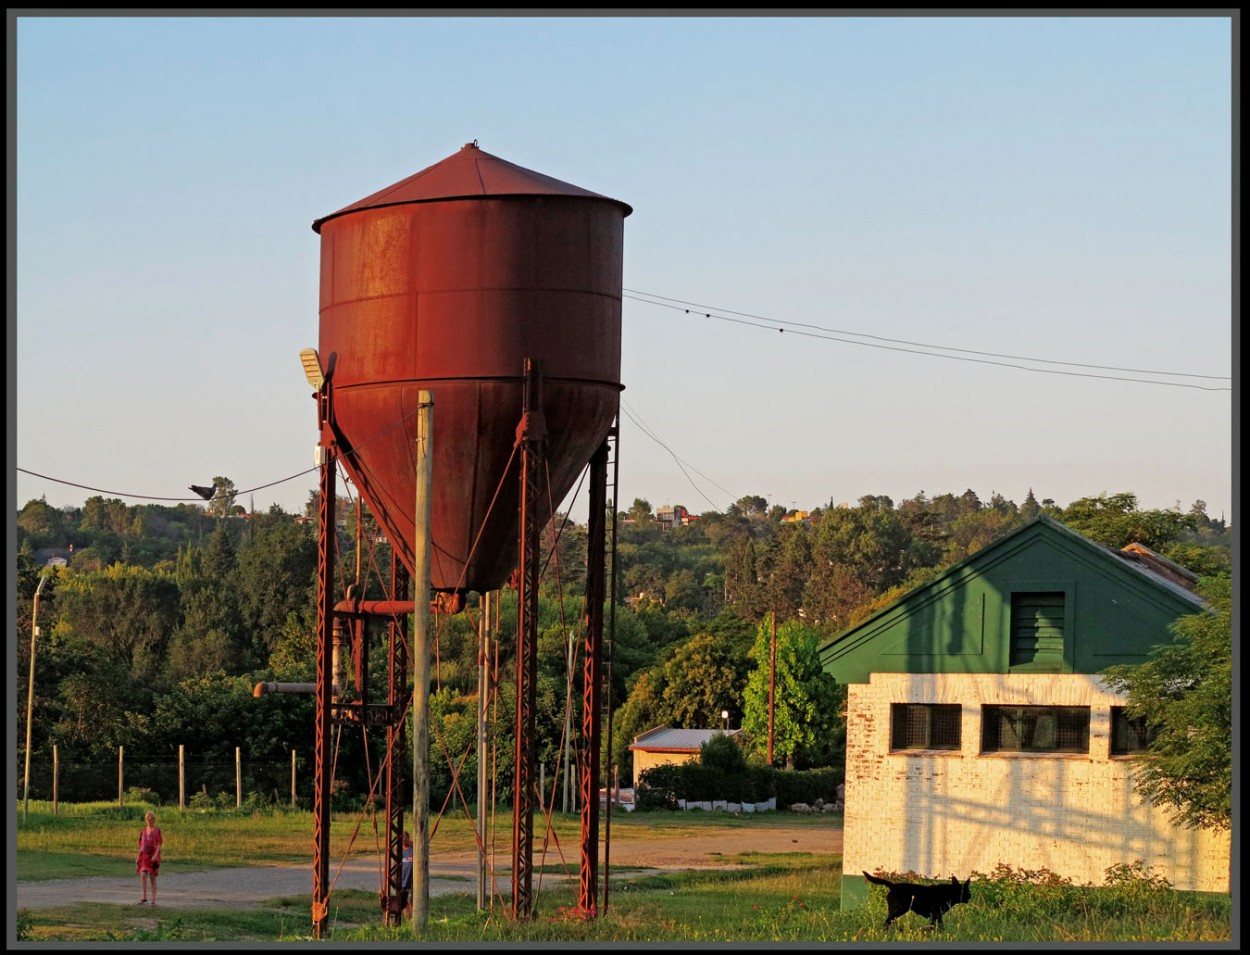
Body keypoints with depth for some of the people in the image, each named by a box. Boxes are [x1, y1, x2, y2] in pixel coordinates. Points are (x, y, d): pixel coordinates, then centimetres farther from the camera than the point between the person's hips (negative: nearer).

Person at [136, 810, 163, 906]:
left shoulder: (157, 831, -2)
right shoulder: (143, 831, 11)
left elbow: (159, 844, -9)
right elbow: (141, 844, 16)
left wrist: (156, 855, -23)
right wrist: (138, 857, 13)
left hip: (153, 857, -3)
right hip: (144, 856, 3)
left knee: (153, 878, -1)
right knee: (143, 875, -14)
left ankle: (153, 901, 4)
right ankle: (144, 897, -2)